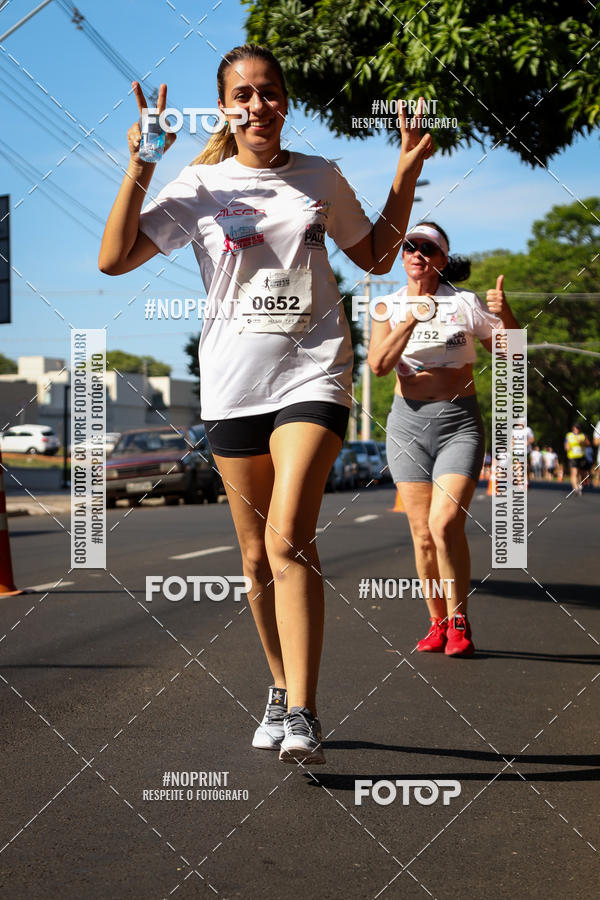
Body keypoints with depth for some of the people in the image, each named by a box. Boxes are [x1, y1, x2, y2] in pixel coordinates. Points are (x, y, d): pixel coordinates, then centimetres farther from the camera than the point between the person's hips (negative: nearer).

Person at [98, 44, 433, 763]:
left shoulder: (321, 178, 8)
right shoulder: (200, 186, 3)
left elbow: (376, 257, 19)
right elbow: (114, 259, -6)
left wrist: (406, 173, 9)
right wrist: (139, 168, -15)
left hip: (312, 372, -1)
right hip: (232, 384, 2)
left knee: (288, 536, -19)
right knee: (257, 554, 9)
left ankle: (302, 717, -20)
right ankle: (281, 688, 28)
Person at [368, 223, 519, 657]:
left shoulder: (466, 303, 1)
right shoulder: (389, 307, 6)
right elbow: (378, 365, -10)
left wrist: (505, 314, -17)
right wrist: (411, 321, -22)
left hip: (460, 424, -2)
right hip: (408, 424, 2)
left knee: (445, 523, -17)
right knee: (423, 533, 2)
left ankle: (459, 621, -2)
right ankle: (438, 623, 16)